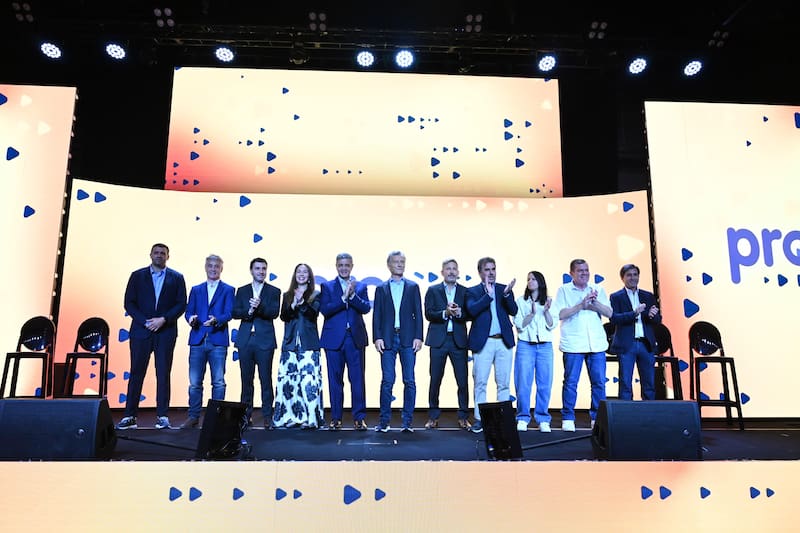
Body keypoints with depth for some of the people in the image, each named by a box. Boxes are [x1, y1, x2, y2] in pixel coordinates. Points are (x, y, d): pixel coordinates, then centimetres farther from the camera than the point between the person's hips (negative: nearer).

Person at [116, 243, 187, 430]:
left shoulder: (176, 278, 7)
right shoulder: (137, 276, 9)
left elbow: (181, 304, 2)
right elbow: (129, 303, 4)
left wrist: (163, 320, -11)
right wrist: (145, 322, -9)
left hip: (165, 332, -1)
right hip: (141, 331, 1)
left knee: (163, 374, 1)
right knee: (136, 373, 3)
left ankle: (162, 416, 5)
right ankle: (129, 416, 8)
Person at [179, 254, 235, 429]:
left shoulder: (228, 290, 8)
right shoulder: (196, 290, 17)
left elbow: (228, 313, -3)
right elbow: (188, 311, 11)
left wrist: (216, 320, -23)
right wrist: (191, 318, -12)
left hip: (218, 341, -2)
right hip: (197, 340, 2)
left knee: (218, 382, 1)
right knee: (195, 382, 5)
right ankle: (193, 417, 14)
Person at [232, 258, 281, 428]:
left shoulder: (274, 291, 7)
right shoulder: (242, 291, 14)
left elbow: (275, 313, -6)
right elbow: (235, 312, 4)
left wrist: (260, 306, -23)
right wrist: (249, 311, -15)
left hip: (265, 340, -2)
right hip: (245, 340, 2)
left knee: (266, 379, -3)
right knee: (246, 379, 7)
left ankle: (268, 416, 3)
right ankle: (246, 415, 16)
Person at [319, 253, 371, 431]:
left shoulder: (361, 287, 10)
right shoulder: (327, 286, 6)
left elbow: (366, 308, -4)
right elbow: (324, 309, -8)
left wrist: (352, 295, -17)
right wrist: (344, 298, -17)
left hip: (356, 339, 1)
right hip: (334, 339, 0)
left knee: (358, 379, 1)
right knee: (335, 380, 6)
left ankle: (359, 417, 9)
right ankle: (336, 418, 15)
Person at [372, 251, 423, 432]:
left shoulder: (413, 287, 11)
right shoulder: (381, 289, 11)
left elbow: (418, 313, 6)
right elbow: (377, 315, 6)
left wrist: (418, 337, -3)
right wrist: (377, 337, -4)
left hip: (408, 339, 0)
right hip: (387, 339, 0)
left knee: (409, 381, 0)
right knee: (387, 381, 0)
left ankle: (408, 420, 8)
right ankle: (384, 420, 9)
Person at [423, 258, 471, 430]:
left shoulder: (465, 291, 8)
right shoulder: (433, 290, 6)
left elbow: (469, 314, 0)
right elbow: (428, 314, -4)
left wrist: (459, 313, -19)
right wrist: (445, 313, -18)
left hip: (459, 340, 1)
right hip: (438, 340, -1)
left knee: (463, 381, 2)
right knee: (435, 380, 5)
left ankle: (463, 417, 13)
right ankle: (433, 417, 16)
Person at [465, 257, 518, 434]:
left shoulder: (504, 289, 11)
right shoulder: (473, 291, 4)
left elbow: (513, 311, -1)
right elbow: (472, 310, -14)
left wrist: (507, 294, -17)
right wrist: (488, 294, -19)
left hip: (504, 341, 2)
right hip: (483, 342, -2)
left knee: (504, 383, 7)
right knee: (480, 382, 1)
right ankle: (479, 419, 10)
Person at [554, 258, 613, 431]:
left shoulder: (598, 290, 13)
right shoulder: (564, 290, 5)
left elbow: (609, 313, 7)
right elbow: (560, 314, -6)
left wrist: (595, 303, -10)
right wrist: (581, 305, -13)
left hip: (597, 344, 3)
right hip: (573, 344, -3)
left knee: (599, 382, 4)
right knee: (571, 382, -1)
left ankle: (597, 418, 15)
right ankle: (568, 419, 8)